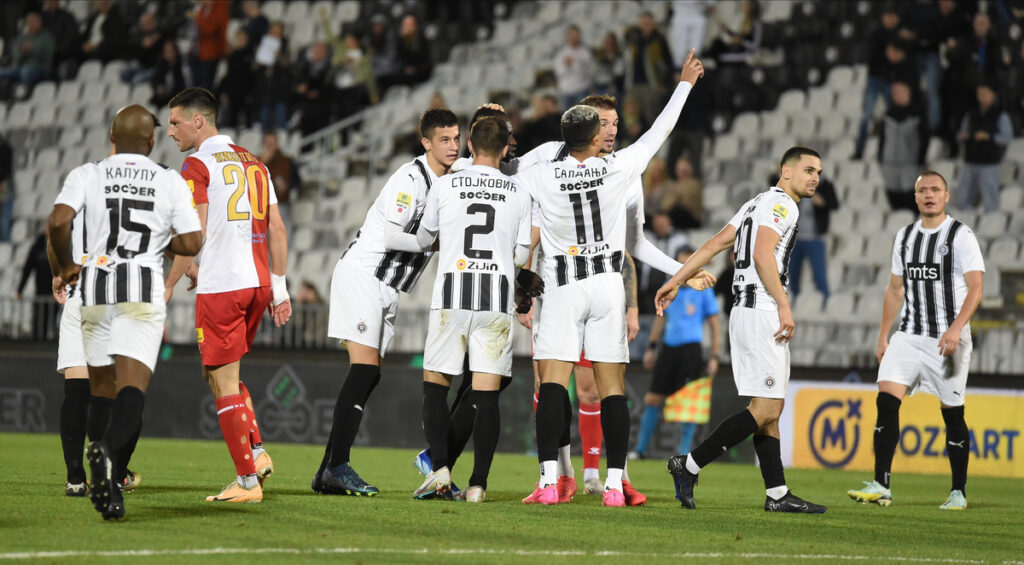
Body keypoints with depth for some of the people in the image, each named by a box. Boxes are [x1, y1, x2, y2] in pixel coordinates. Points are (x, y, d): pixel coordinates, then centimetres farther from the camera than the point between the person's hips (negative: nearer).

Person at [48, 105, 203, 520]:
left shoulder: (87, 175, 5)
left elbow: (58, 222, -9)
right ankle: (110, 450, -41)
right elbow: (192, 243, 3)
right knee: (132, 389, -12)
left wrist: (65, 266, 8)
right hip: (145, 290, -1)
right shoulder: (171, 182, 7)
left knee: (101, 388, 15)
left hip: (96, 287, 2)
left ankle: (106, 485, 15)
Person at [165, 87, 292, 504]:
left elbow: (194, 234, -12)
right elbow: (277, 230, 15)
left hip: (221, 285, -7)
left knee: (223, 381, -2)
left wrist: (169, 284, -4)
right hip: (258, 282, 7)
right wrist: (279, 289, 17)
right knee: (223, 372, 21)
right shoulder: (253, 163, 17)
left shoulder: (198, 165, -5)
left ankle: (247, 481, -3)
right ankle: (257, 452, 8)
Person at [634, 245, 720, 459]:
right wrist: (651, 348, 19)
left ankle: (684, 453, -1)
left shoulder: (703, 290, 0)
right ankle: (640, 449, 10)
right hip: (668, 346, 4)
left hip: (691, 347, -4)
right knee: (652, 399, 2)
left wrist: (714, 357, -3)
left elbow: (713, 323, 2)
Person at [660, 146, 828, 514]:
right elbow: (763, 254, -20)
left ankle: (777, 494, 8)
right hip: (762, 313, -10)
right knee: (764, 409, -10)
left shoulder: (758, 204, 21)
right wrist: (783, 304, -24)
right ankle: (689, 466, -9)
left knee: (771, 409, 9)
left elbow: (715, 244, 16)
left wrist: (676, 281, 13)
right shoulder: (781, 204, -7)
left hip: (747, 313, 10)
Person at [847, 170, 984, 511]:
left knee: (952, 413, 1)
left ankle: (958, 492, 13)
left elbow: (975, 289, -13)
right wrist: (883, 337, 15)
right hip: (908, 336, 5)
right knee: (886, 399, -12)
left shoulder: (961, 236, -5)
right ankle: (881, 486, -14)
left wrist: (955, 329, -25)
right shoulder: (905, 237, 12)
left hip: (947, 339, -5)